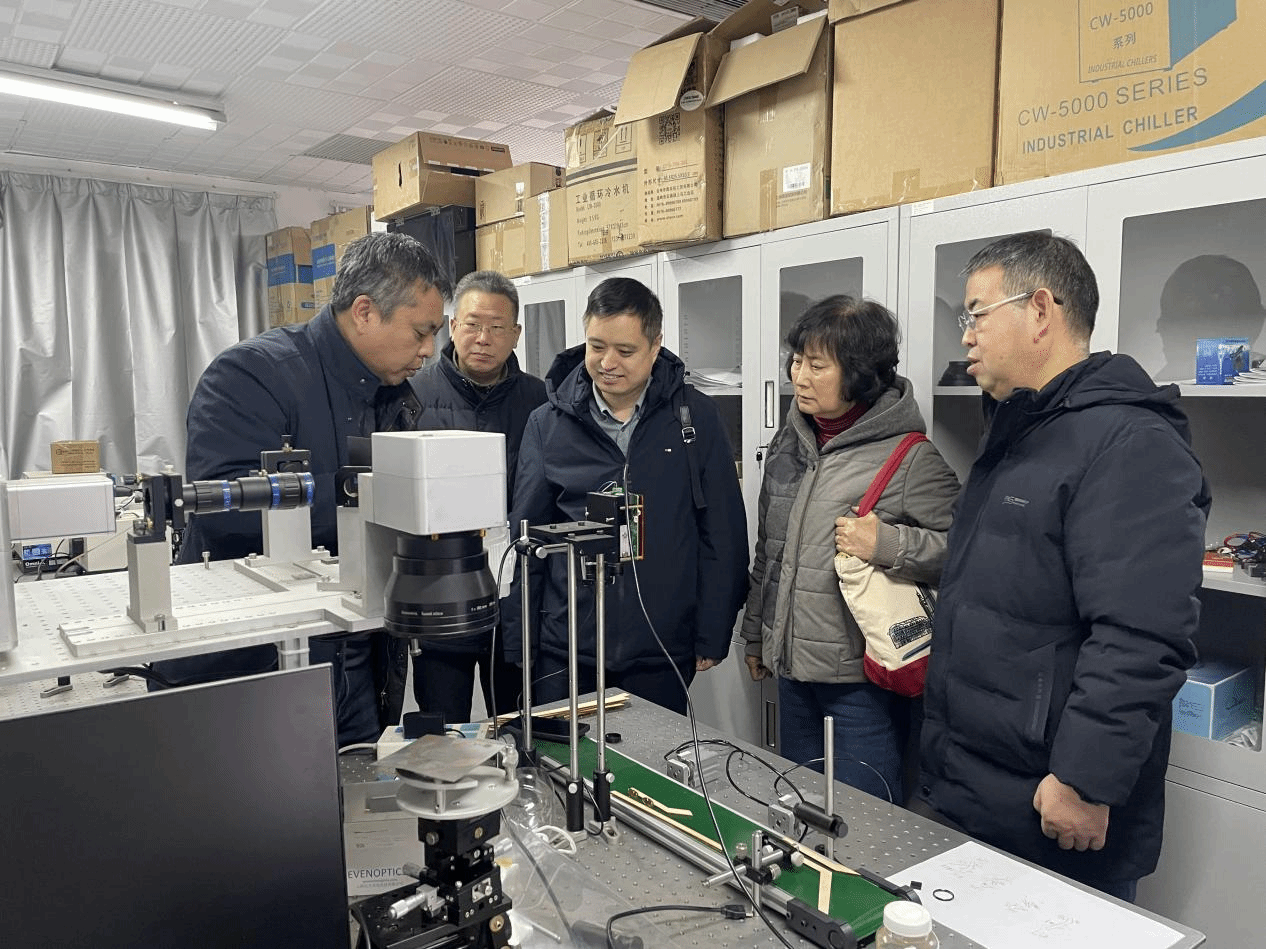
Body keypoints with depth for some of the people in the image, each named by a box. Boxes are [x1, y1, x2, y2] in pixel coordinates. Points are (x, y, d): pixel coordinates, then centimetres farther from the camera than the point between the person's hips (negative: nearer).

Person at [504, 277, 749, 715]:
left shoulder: (695, 417, -2)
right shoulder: (547, 424, 1)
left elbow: (723, 535, 0)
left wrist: (712, 637, -1)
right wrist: (519, 644, 3)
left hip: (662, 654, 0)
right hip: (563, 654, 1)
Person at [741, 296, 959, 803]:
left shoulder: (911, 458, -15)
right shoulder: (788, 445, 7)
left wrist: (888, 544, -26)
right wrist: (755, 632, 21)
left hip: (864, 678, -7)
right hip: (793, 667, 7)